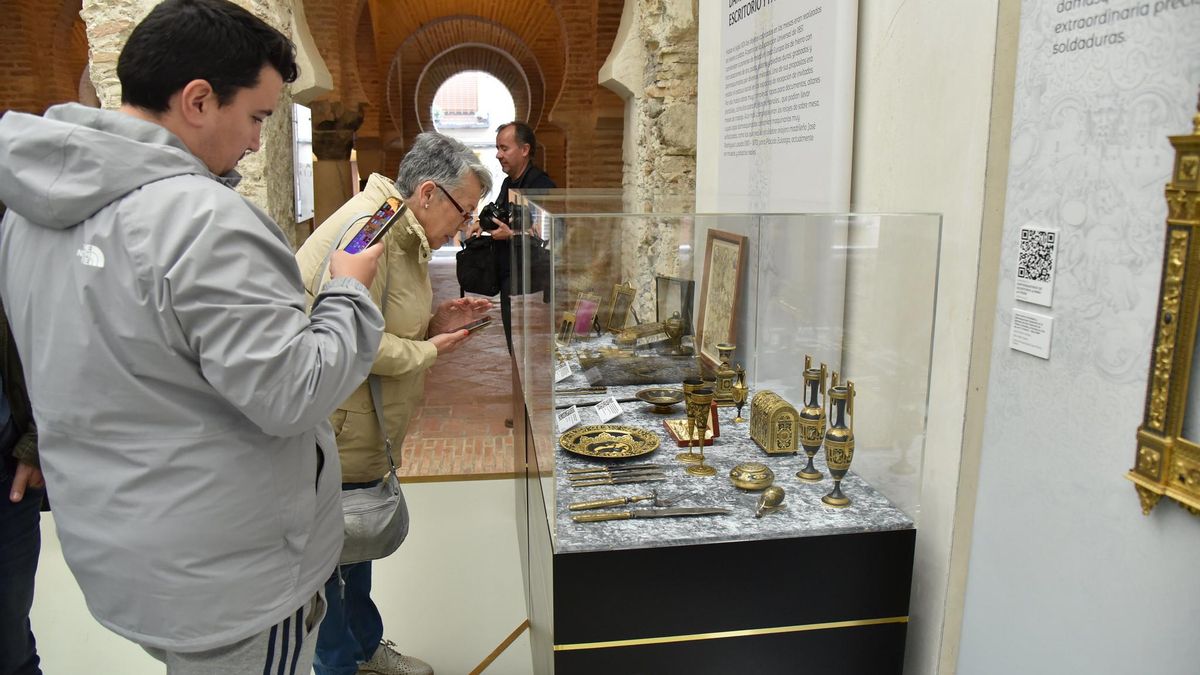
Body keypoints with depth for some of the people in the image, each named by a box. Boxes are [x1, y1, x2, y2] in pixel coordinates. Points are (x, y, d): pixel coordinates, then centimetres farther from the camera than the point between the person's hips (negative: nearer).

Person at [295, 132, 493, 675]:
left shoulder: (406, 237, 12)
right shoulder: (366, 228, -23)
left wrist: (434, 323, 2)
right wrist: (427, 351, -16)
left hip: (361, 437, 10)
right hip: (330, 440, -10)